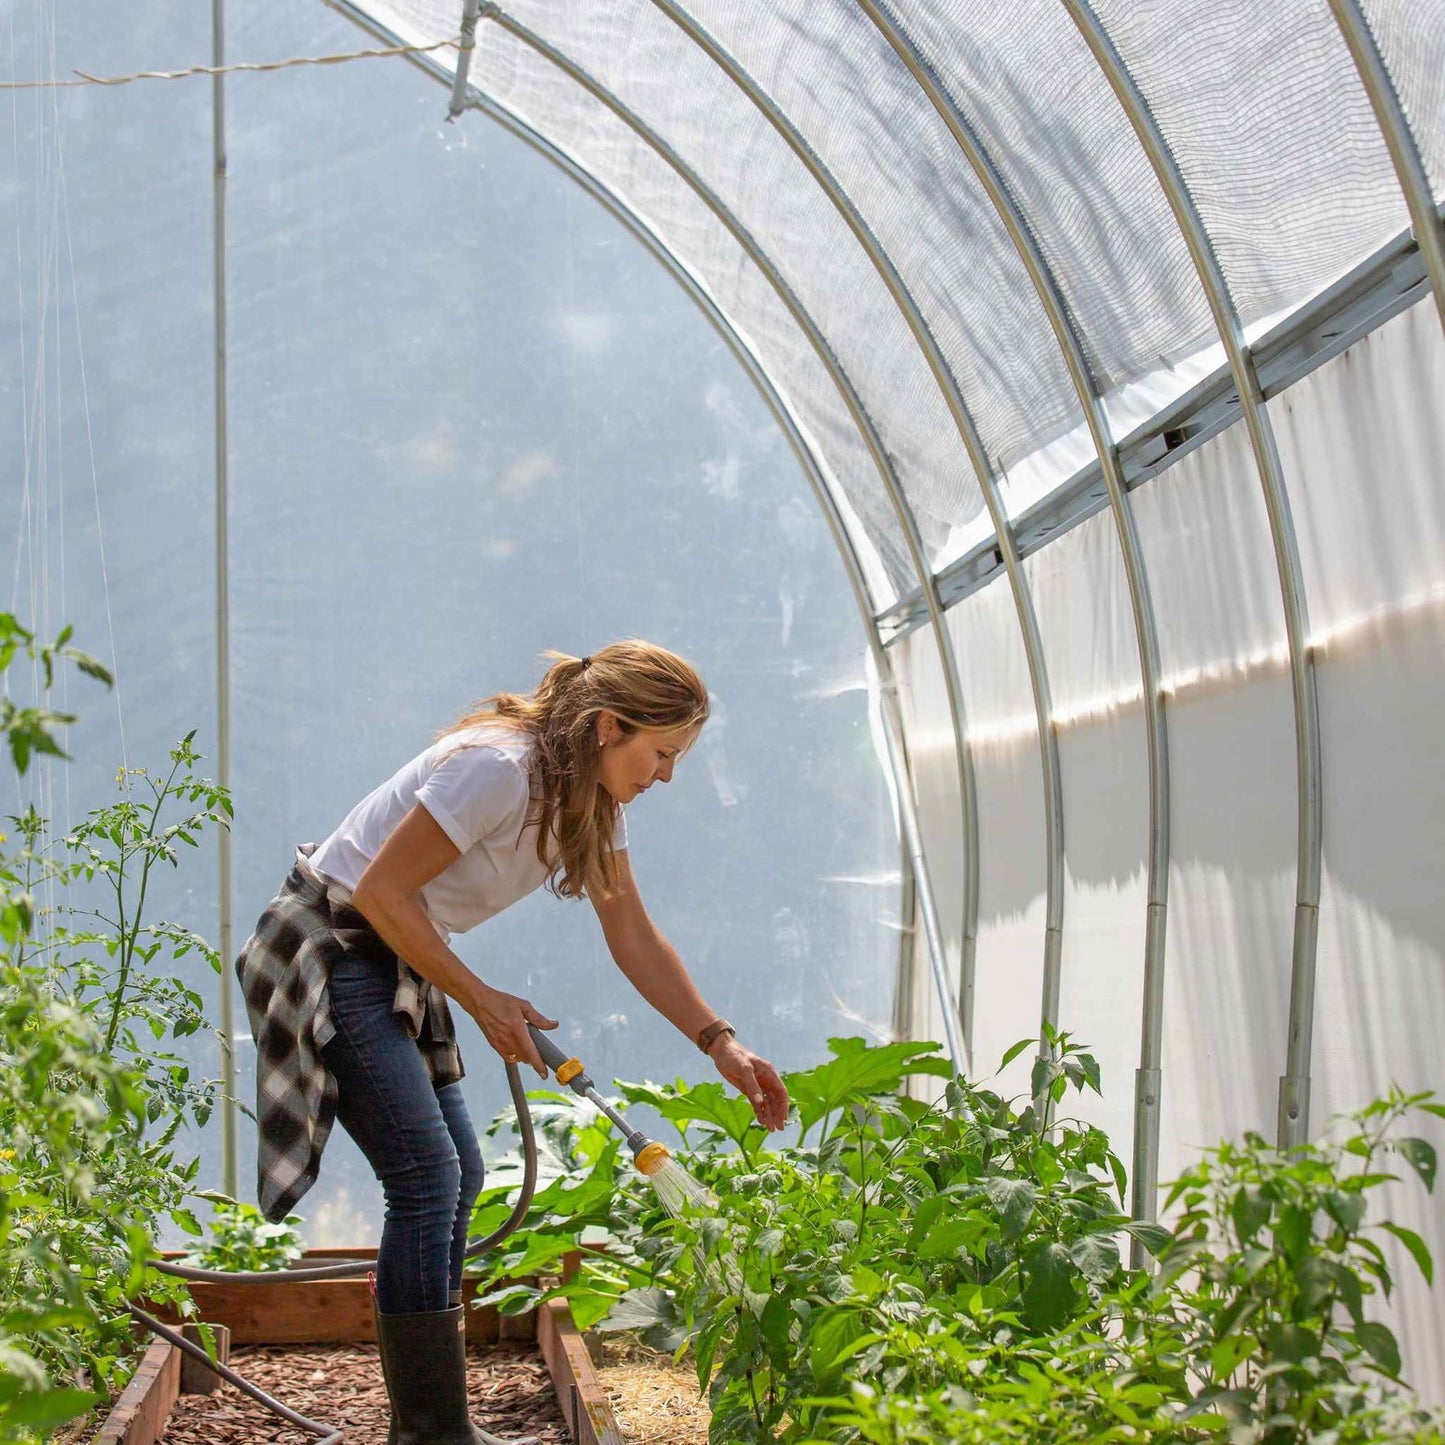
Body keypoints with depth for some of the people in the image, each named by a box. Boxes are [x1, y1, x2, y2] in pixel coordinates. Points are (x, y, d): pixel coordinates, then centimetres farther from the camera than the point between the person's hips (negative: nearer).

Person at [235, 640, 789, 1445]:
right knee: (427, 1176, -12)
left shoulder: (591, 802, 2)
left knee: (459, 1175, 8)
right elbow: (382, 890, -25)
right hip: (332, 949, -9)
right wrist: (481, 1000, -19)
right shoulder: (497, 768, -27)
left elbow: (634, 937, 5)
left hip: (400, 960, 9)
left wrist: (721, 1044, -1)